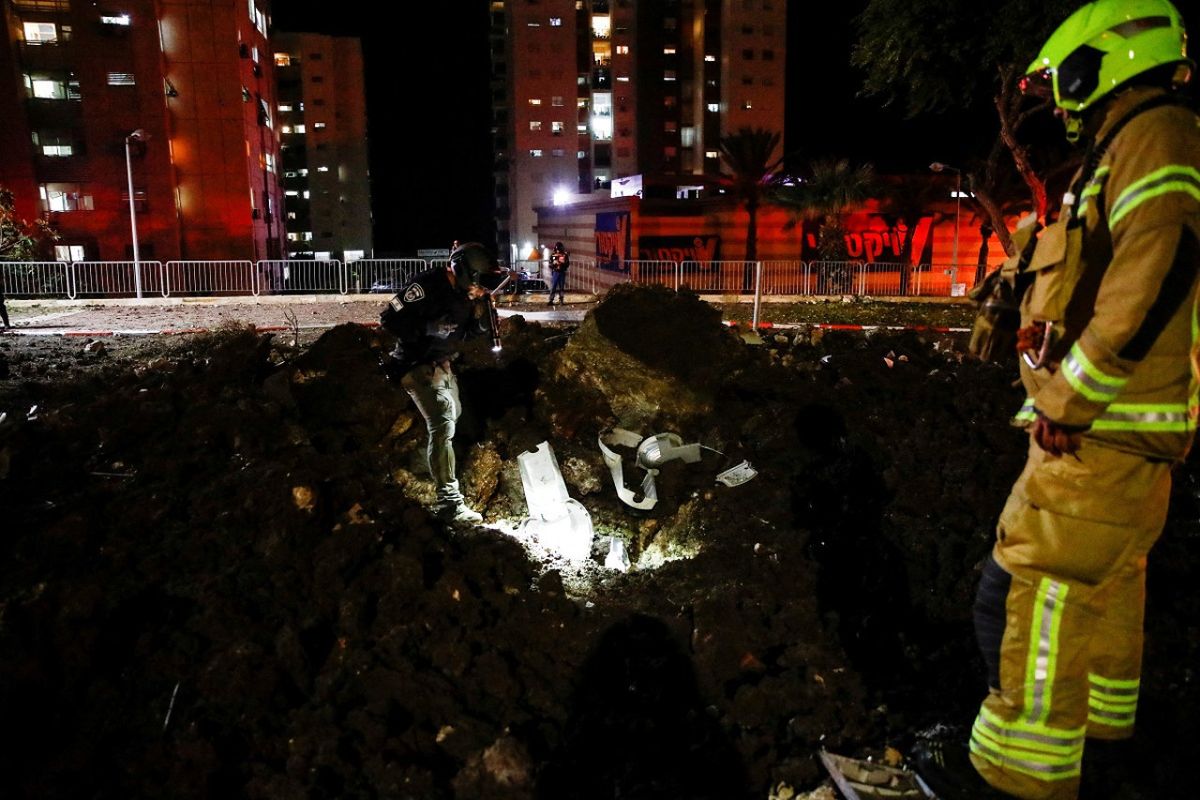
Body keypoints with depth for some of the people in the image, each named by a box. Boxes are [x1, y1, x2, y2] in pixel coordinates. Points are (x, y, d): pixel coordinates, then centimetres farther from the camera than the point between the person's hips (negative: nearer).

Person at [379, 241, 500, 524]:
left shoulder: (462, 293, 2)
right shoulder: (427, 286, -24)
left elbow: (470, 330, 10)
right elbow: (390, 319, -27)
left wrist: (483, 317, -11)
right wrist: (428, 336, -26)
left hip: (442, 364, 10)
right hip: (418, 365, -10)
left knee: (453, 415, 27)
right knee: (442, 424, -19)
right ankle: (450, 502, -19)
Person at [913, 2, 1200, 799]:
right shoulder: (1127, 151, 19)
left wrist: (1066, 403, -21)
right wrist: (1055, 400, 16)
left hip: (1101, 435, -11)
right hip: (1114, 428, 11)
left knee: (1031, 593, -6)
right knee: (1106, 578, 23)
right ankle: (1101, 713, 41)